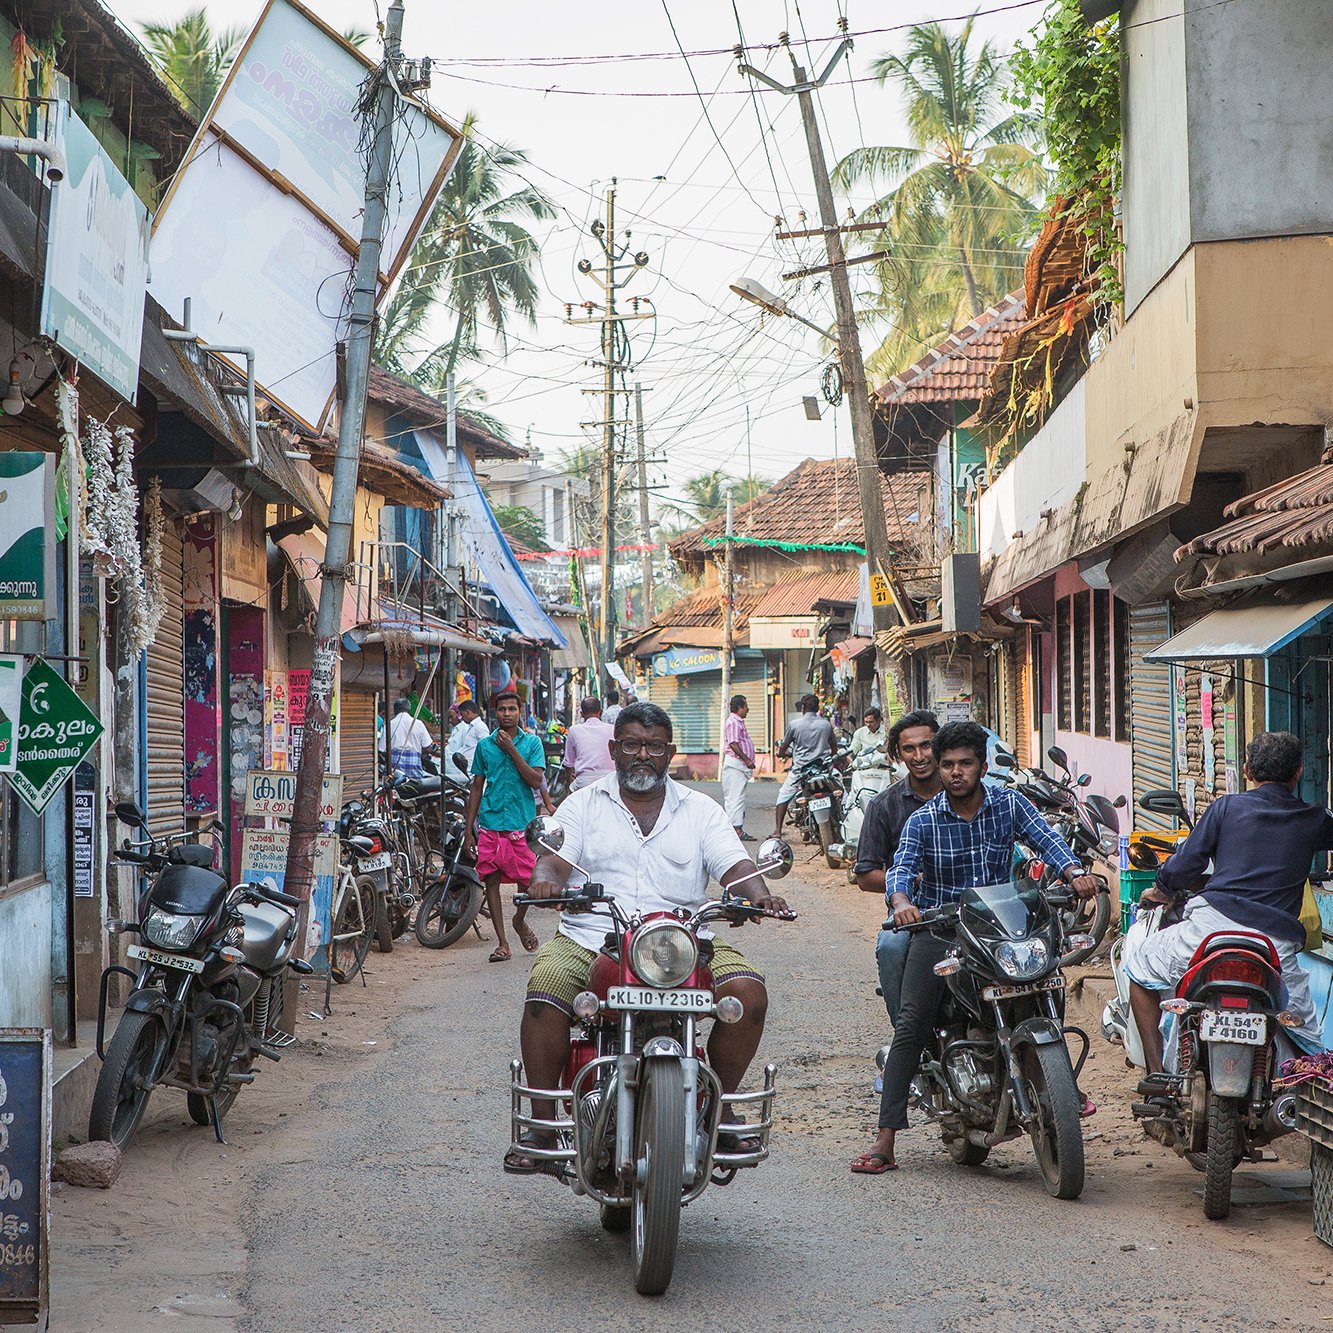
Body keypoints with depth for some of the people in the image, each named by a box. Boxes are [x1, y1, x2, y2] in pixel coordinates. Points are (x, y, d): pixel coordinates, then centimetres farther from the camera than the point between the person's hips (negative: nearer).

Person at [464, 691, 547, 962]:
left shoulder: (532, 743, 3)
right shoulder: (485, 745, 8)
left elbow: (536, 781, -9)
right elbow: (476, 789, 11)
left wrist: (511, 750, -13)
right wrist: (469, 831, 8)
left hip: (523, 822, -2)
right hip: (490, 823, 2)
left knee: (528, 880, -1)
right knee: (491, 881, 0)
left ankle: (520, 921, 29)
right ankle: (502, 942, 6)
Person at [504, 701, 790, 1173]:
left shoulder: (700, 810, 16)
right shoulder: (583, 806, 14)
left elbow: (734, 864, 5)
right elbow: (555, 858, 0)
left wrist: (759, 894, -18)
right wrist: (546, 880, -24)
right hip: (589, 939, -1)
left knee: (748, 990, -24)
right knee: (544, 993, -30)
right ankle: (542, 1122, -16)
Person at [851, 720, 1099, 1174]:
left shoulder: (1010, 804, 4)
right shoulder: (922, 820, -1)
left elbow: (1046, 839, -8)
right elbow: (902, 867, -14)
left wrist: (1075, 873, -28)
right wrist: (901, 901, -36)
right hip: (939, 929, -2)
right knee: (911, 1025, -14)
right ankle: (884, 1140, -15)